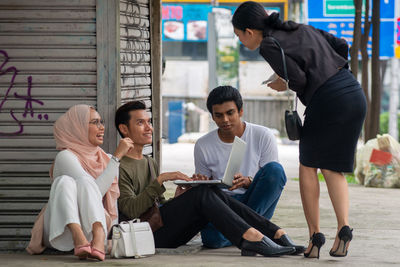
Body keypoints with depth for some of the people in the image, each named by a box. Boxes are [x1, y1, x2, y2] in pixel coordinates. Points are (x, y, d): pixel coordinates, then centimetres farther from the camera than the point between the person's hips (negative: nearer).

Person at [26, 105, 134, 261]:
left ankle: (99, 239, -52)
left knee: (85, 182, -25)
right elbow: (96, 191, -19)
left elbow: (112, 203, 19)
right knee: (65, 181, -29)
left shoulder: (105, 159, 14)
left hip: (91, 228, 4)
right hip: (60, 230, -3)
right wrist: (117, 156, -18)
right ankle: (78, 237, -53)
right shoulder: (66, 157, -6)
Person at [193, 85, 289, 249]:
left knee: (275, 169, -29)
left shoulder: (263, 136, -1)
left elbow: (271, 179, -2)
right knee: (212, 237, -36)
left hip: (258, 203, 0)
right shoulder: (203, 146, 4)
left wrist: (248, 181, -24)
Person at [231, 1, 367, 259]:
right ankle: (344, 227, -6)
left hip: (328, 101, -7)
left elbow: (299, 79, -12)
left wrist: (284, 86, 8)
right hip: (356, 94, 7)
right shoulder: (302, 29, 20)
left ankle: (315, 235, 5)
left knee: (308, 166, 10)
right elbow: (341, 46, 20)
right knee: (333, 169, 13)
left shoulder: (269, 45, -3)